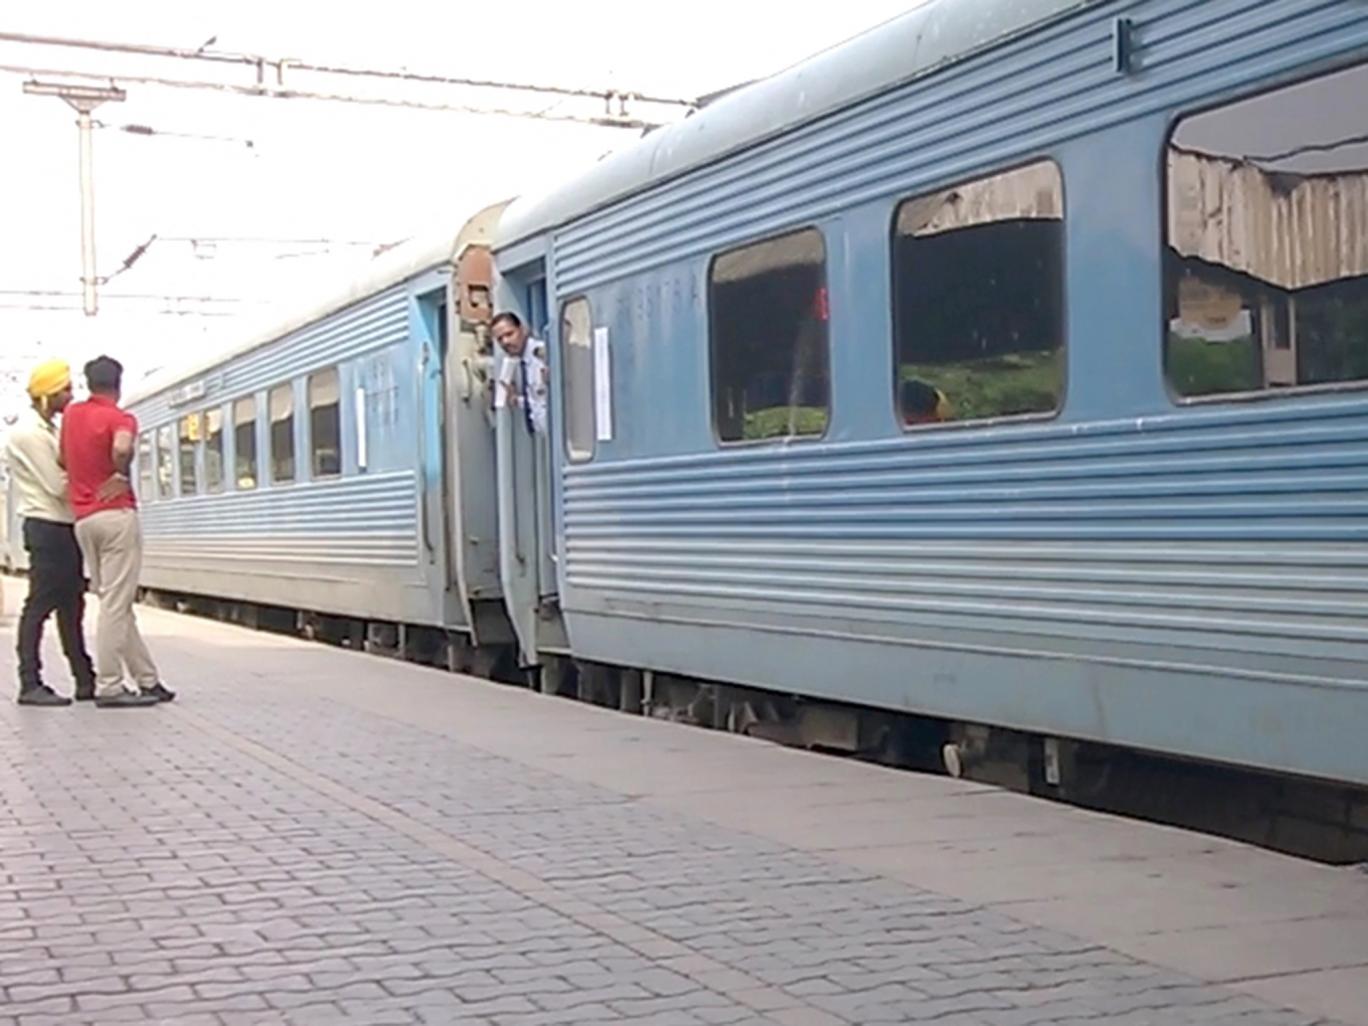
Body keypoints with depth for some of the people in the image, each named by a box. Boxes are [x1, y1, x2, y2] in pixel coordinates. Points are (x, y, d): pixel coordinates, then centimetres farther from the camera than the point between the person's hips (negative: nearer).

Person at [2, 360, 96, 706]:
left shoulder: (49, 429, 17)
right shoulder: (28, 432, -13)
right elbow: (58, 486, -17)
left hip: (64, 527, 10)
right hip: (47, 526, -10)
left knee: (71, 605, 11)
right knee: (40, 605, -7)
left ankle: (86, 680, 15)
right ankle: (30, 684, -5)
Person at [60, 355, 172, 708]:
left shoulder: (72, 414, 12)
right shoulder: (120, 418, -8)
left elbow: (64, 459, 21)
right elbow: (122, 448, -28)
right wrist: (122, 477, -12)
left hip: (82, 518, 7)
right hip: (116, 514, -7)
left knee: (115, 603, 10)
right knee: (116, 605, -6)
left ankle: (147, 680, 16)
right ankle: (108, 687, -7)